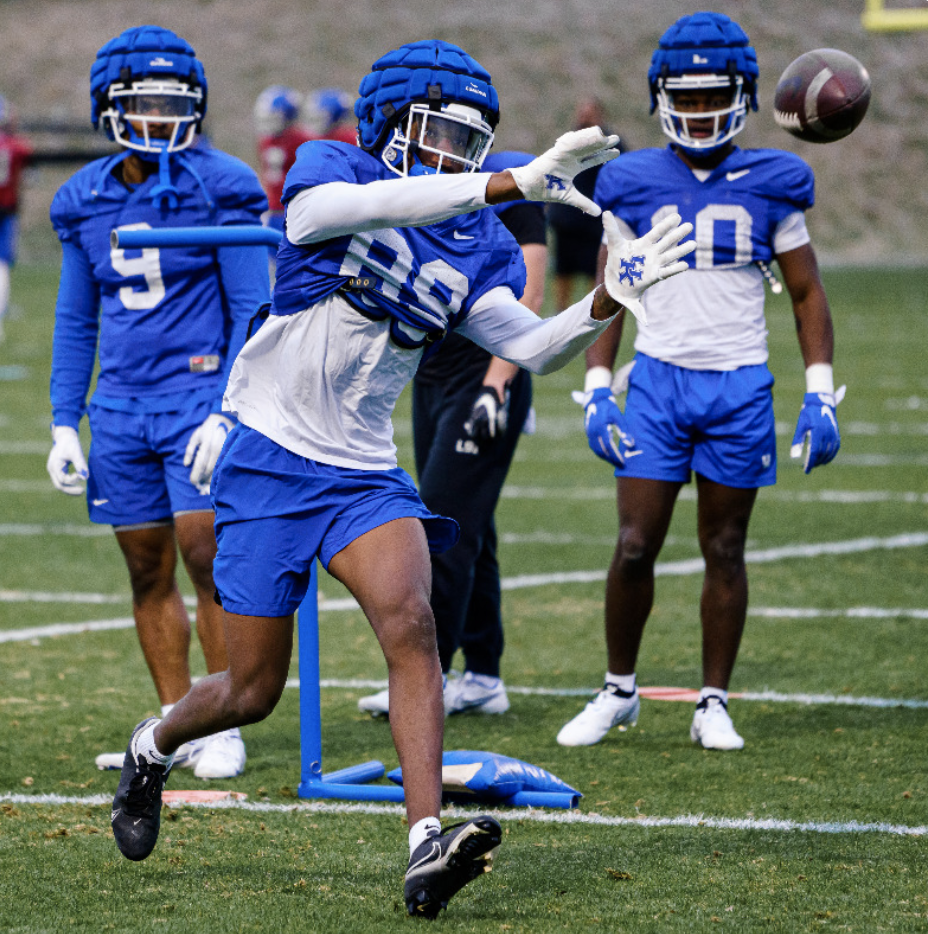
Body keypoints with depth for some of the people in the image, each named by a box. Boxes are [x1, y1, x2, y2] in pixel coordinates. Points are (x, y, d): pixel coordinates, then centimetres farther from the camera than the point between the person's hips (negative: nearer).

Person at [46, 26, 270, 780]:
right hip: (121, 407, 5)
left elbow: (252, 311, -7)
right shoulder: (85, 202, 8)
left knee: (207, 560, -8)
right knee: (148, 571, 7)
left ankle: (223, 730, 0)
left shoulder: (219, 188, -6)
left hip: (198, 399, -5)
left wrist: (227, 414, -15)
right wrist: (64, 423, 10)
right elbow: (76, 320, 15)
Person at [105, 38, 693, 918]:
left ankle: (426, 848, -31)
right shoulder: (325, 172, -6)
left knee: (411, 624, -24)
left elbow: (530, 347, -6)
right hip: (269, 461, -3)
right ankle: (153, 745, 37)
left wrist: (608, 300, -23)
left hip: (365, 474, 3)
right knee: (251, 693, 2)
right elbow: (369, 206, -30)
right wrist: (513, 183, -36)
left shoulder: (473, 247, 7)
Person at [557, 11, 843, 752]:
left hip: (740, 390, 0)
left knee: (725, 550, 6)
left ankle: (714, 705, 16)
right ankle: (619, 692, 14)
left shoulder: (771, 187, 2)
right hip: (657, 383, 0)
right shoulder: (634, 186, 3)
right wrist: (597, 391, 1)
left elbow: (807, 295, 7)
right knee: (634, 549, -4)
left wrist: (820, 397, -1)